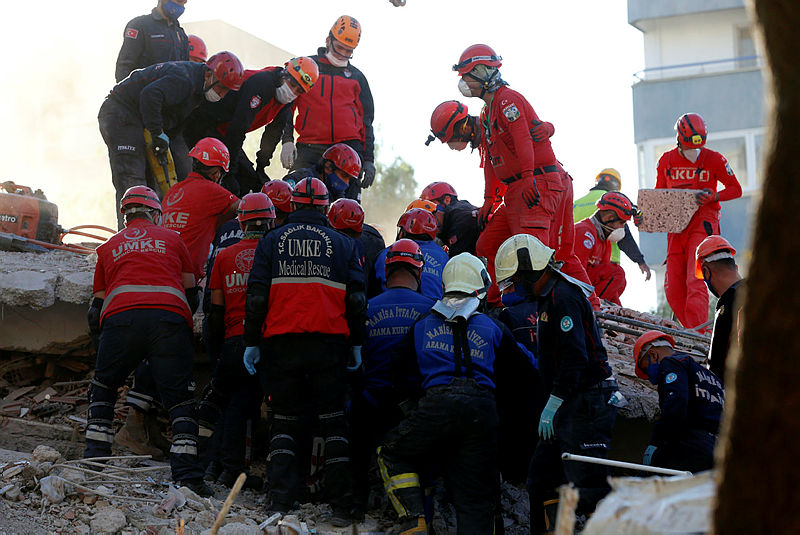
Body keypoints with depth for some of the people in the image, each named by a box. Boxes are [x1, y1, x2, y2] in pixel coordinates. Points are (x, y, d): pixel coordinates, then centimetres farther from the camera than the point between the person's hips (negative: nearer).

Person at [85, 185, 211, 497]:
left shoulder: (109, 247, 27)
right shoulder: (171, 239, 25)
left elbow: (97, 307, 28)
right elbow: (191, 295, 27)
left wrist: (100, 330, 45)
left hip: (121, 319, 1)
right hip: (169, 318, -1)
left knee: (102, 390, 18)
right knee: (179, 398, 2)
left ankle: (95, 461, 9)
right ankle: (187, 474, -9)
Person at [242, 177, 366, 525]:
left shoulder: (272, 241, 7)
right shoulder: (342, 244, 8)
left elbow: (257, 297, 3)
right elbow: (356, 299, 5)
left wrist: (252, 342, 8)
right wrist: (356, 344, 12)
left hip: (283, 340, 0)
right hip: (330, 344, 0)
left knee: (284, 420, 9)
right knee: (333, 421, 4)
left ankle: (281, 501, -2)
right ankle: (341, 505, -1)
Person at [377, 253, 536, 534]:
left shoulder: (422, 324, 15)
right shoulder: (493, 328, 14)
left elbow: (398, 365, 21)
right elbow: (526, 362, 23)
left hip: (437, 406, -1)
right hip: (482, 411, 1)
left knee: (391, 454, 21)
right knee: (475, 499, 7)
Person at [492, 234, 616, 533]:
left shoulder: (564, 297, -14)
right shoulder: (549, 296, 19)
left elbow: (575, 357, -22)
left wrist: (553, 404, -20)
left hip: (585, 402, -11)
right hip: (570, 404, 11)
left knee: (586, 481, -12)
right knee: (543, 475, 12)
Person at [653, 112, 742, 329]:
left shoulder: (714, 159, -1)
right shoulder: (666, 161, 9)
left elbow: (736, 189, 5)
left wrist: (713, 196, -14)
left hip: (703, 223, -4)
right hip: (676, 227, 4)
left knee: (696, 282, -17)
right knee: (673, 289, 0)